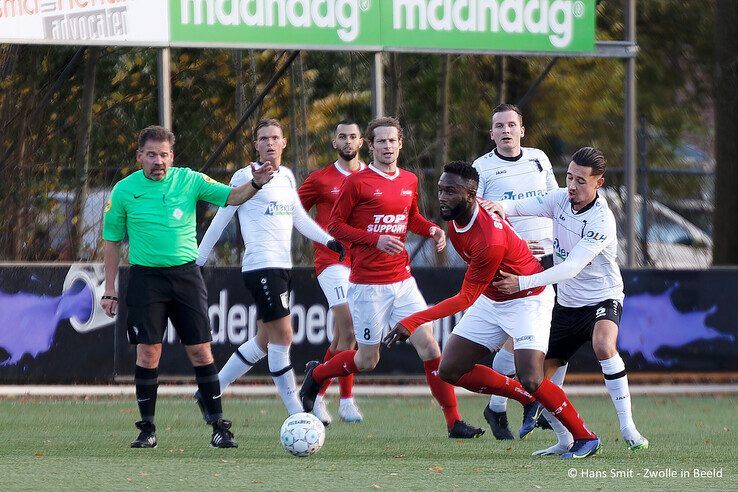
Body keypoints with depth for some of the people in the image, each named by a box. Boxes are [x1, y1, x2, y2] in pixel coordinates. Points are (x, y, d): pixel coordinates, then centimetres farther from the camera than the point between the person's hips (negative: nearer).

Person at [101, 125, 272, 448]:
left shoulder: (189, 180, 2)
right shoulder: (124, 190, 1)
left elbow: (231, 197, -2)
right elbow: (112, 242, 6)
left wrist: (255, 184, -22)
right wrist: (110, 290, 4)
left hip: (185, 274, 1)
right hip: (145, 277, -1)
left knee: (200, 352, -2)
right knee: (148, 352, -4)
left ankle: (219, 427, 3)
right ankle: (147, 429, 7)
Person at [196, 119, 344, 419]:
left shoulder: (286, 177, 15)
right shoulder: (245, 176, -4)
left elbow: (300, 218, 21)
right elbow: (220, 221, -1)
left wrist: (330, 241, 7)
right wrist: (197, 261, 0)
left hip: (282, 267, 8)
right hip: (260, 267, -8)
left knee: (265, 340, 12)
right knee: (283, 336, -11)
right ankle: (296, 413, -9)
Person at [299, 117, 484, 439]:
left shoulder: (409, 181, 9)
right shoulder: (357, 183, -9)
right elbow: (335, 226, -6)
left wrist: (431, 229, 4)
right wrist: (376, 239, -18)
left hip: (402, 279, 5)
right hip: (368, 285, -5)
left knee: (428, 346, -5)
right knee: (367, 361, 3)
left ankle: (454, 422, -3)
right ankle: (317, 374, 32)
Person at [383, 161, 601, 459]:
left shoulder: (490, 241, -36)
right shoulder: (454, 219, -11)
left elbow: (465, 299, -27)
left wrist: (412, 322, -30)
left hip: (527, 299, -9)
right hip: (491, 298, 9)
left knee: (530, 380, -22)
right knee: (449, 370, 1)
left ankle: (585, 438, 0)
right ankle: (527, 401, 17)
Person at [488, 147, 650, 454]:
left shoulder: (602, 221, -26)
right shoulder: (561, 199, -5)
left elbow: (571, 267, -31)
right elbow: (520, 207, -3)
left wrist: (523, 283, -37)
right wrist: (501, 207, -29)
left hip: (602, 299, -7)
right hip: (567, 303, 7)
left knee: (603, 345, -36)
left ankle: (627, 427, -28)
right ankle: (565, 440, 21)